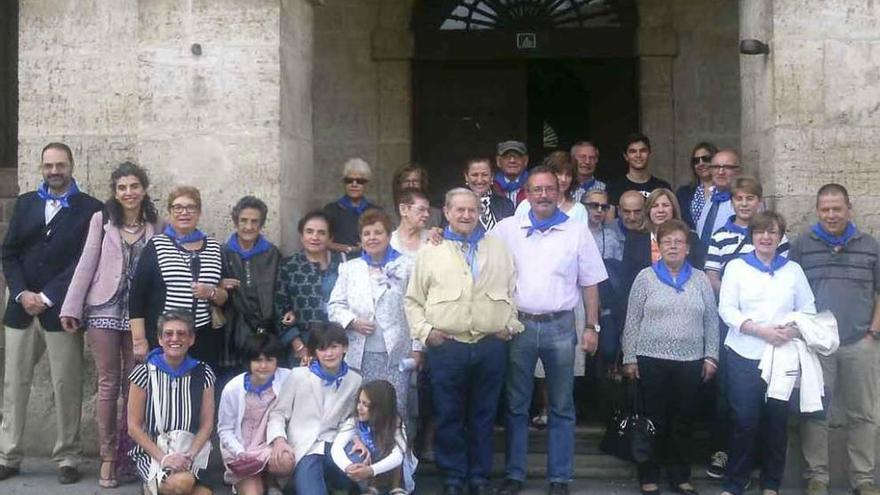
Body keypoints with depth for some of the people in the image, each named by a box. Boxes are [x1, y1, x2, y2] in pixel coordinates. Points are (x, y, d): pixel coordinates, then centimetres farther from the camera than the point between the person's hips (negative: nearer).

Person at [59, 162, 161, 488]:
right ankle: (108, 457, 10)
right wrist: (71, 307, -4)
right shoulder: (101, 220, 3)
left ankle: (130, 454, 15)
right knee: (108, 383, 3)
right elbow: (87, 264, 1)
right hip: (105, 308, -1)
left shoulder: (155, 226, 4)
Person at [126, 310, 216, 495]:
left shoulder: (203, 374, 3)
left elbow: (206, 425, 3)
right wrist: (163, 457, -15)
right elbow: (134, 426, -4)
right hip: (152, 452, -2)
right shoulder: (145, 373, -4)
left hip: (190, 451, 3)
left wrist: (189, 455, -14)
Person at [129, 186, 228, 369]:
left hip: (205, 342, 3)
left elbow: (226, 297, 16)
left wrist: (212, 293, -7)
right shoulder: (156, 246, 3)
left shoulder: (214, 247, 12)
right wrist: (139, 340, -7)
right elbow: (137, 295, -1)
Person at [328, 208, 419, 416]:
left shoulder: (406, 266, 6)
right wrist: (352, 322, -7)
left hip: (396, 353, -2)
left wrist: (417, 347, -6)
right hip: (360, 355, 2)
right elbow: (335, 305, 13)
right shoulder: (349, 268, 16)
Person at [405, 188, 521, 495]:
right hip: (446, 346, -1)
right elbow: (413, 300, 9)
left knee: (483, 414, 8)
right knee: (449, 415, 4)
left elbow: (514, 290, 15)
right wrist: (424, 330, -3)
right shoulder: (430, 252, 8)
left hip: (491, 345, 1)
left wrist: (511, 324, 4)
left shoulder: (498, 248, 12)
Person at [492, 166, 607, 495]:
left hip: (561, 326, 0)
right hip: (519, 325, 1)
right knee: (516, 405, 7)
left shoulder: (578, 231, 3)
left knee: (562, 407, 6)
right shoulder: (507, 229, 4)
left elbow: (590, 283, 5)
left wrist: (592, 327, 1)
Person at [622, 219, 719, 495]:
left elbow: (711, 320, 9)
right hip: (651, 361, -2)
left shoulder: (700, 279, 7)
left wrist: (710, 356, 3)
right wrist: (629, 358, -3)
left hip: (690, 362, 2)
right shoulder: (646, 277, 1)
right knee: (653, 421, 4)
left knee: (682, 421, 9)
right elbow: (632, 321, 1)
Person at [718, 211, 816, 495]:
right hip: (744, 355, -2)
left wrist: (794, 330, -13)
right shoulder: (736, 267, 6)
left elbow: (808, 310, 9)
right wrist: (760, 330, -16)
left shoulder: (793, 270, 12)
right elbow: (726, 309, -3)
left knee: (777, 421, 4)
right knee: (744, 422, -4)